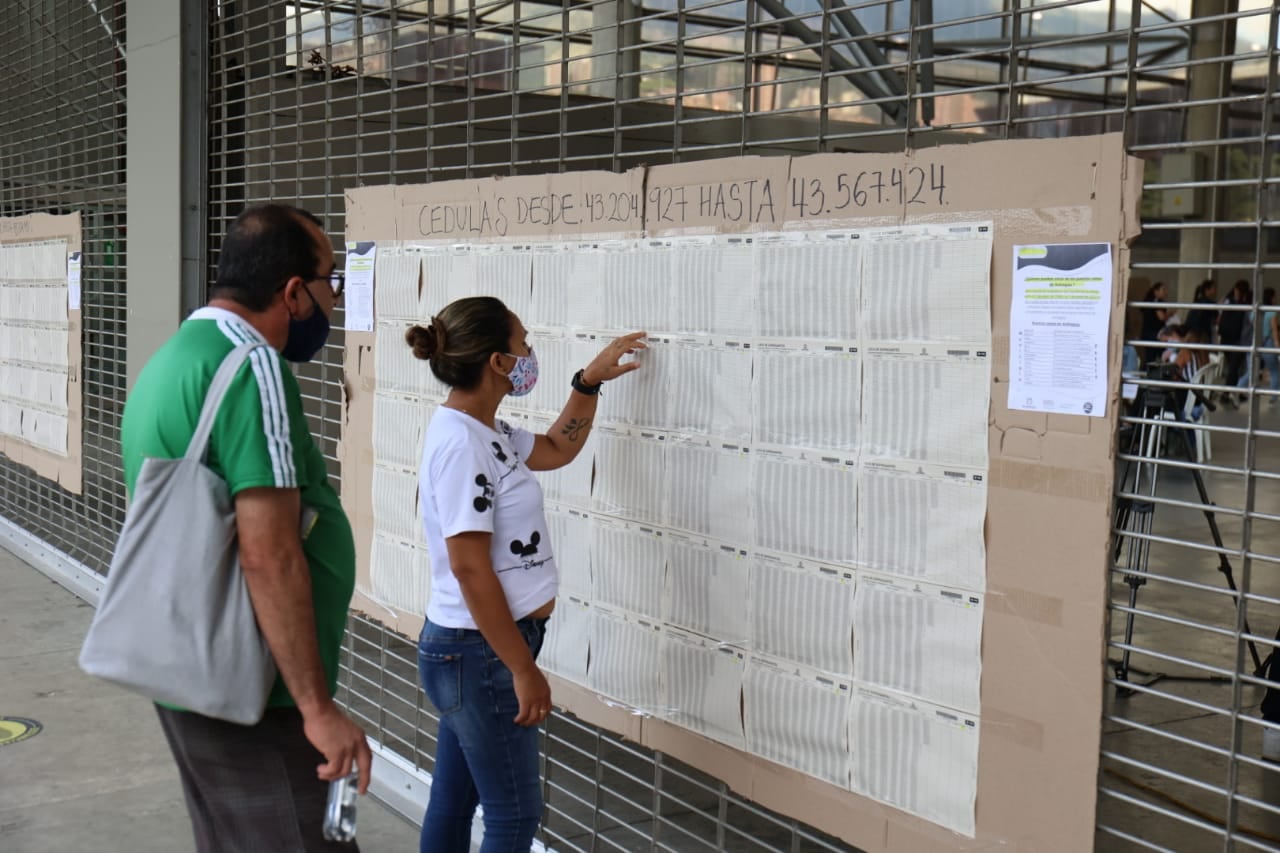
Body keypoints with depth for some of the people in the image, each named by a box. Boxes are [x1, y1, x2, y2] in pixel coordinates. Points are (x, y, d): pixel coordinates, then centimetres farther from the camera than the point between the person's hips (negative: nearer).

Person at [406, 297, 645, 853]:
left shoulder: (485, 431, 8)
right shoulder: (460, 443, -21)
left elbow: (556, 450, 28)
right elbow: (469, 567, -24)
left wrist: (590, 379, 18)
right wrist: (523, 669, -20)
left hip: (473, 651, 9)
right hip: (478, 654, -9)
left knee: (454, 801, 17)